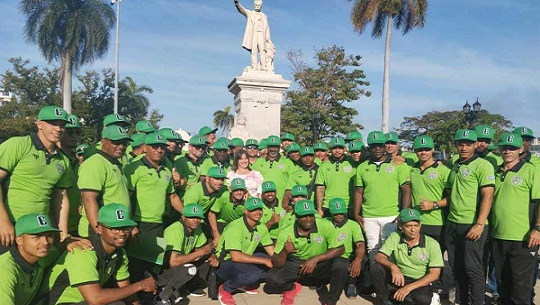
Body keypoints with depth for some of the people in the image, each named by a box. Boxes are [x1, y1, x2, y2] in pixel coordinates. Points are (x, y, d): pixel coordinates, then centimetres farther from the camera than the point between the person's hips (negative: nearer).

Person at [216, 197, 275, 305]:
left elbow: (272, 251, 2)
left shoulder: (261, 227, -1)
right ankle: (226, 288, -7)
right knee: (254, 273, -34)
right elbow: (236, 257, -32)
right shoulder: (235, 227, -24)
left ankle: (245, 284, 8)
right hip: (225, 263, -8)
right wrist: (264, 261, -29)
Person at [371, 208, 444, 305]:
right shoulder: (394, 237, -5)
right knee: (376, 268, -24)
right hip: (398, 279, 2)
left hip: (420, 283, -2)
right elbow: (379, 257, -10)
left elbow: (434, 274, -13)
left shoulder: (432, 244, -10)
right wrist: (393, 267, -34)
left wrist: (409, 287, -23)